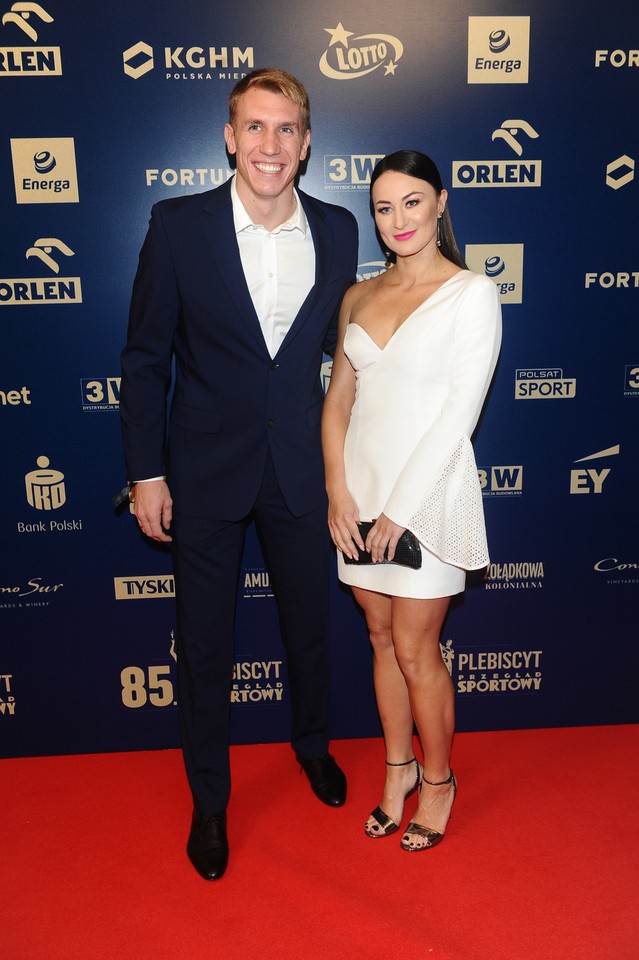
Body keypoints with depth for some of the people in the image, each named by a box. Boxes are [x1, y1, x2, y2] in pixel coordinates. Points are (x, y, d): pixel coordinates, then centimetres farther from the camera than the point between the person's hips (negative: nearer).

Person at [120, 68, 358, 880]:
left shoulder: (337, 231, 0)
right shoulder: (178, 225, -8)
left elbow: (338, 348, 8)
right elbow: (145, 357, -5)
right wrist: (146, 471, -7)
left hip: (301, 468, 3)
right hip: (206, 472, -2)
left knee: (309, 623, 19)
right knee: (204, 642, 11)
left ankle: (312, 743, 49)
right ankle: (209, 799, 35)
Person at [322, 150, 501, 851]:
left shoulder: (473, 293, -6)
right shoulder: (359, 297, 10)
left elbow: (460, 411, -12)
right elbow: (338, 401, 7)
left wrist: (400, 509, -14)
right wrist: (338, 491, -6)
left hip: (427, 491, -5)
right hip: (360, 488, 5)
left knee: (416, 652, 4)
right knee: (382, 640, 15)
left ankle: (438, 780, 28)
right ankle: (398, 767, 35)